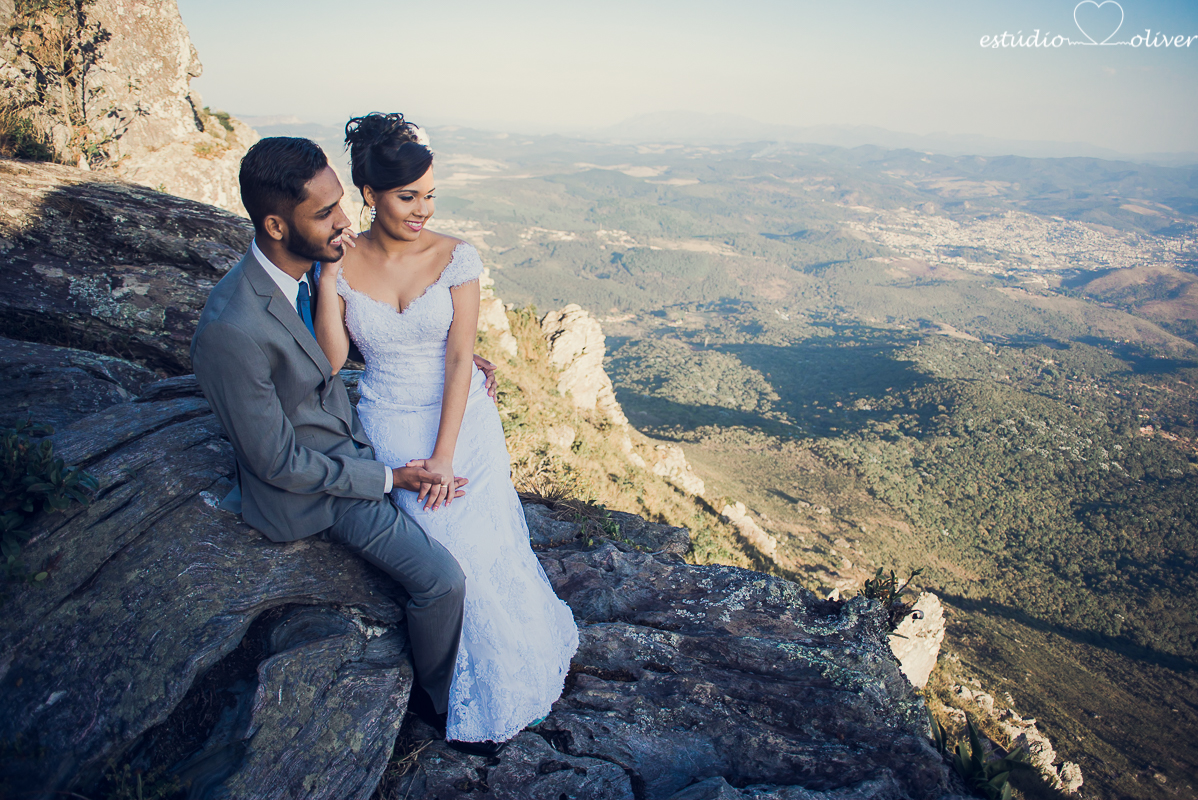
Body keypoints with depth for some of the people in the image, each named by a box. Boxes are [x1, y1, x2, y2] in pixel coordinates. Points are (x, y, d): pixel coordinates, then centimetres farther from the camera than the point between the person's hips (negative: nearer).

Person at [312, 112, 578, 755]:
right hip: (392, 423, 0)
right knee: (456, 548, -12)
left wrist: (445, 455, -18)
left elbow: (459, 359, -13)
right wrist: (326, 285, -18)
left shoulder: (455, 258, -7)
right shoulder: (340, 268, -3)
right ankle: (483, 699, 13)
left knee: (488, 546, -10)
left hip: (462, 417, 0)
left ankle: (514, 668, 21)